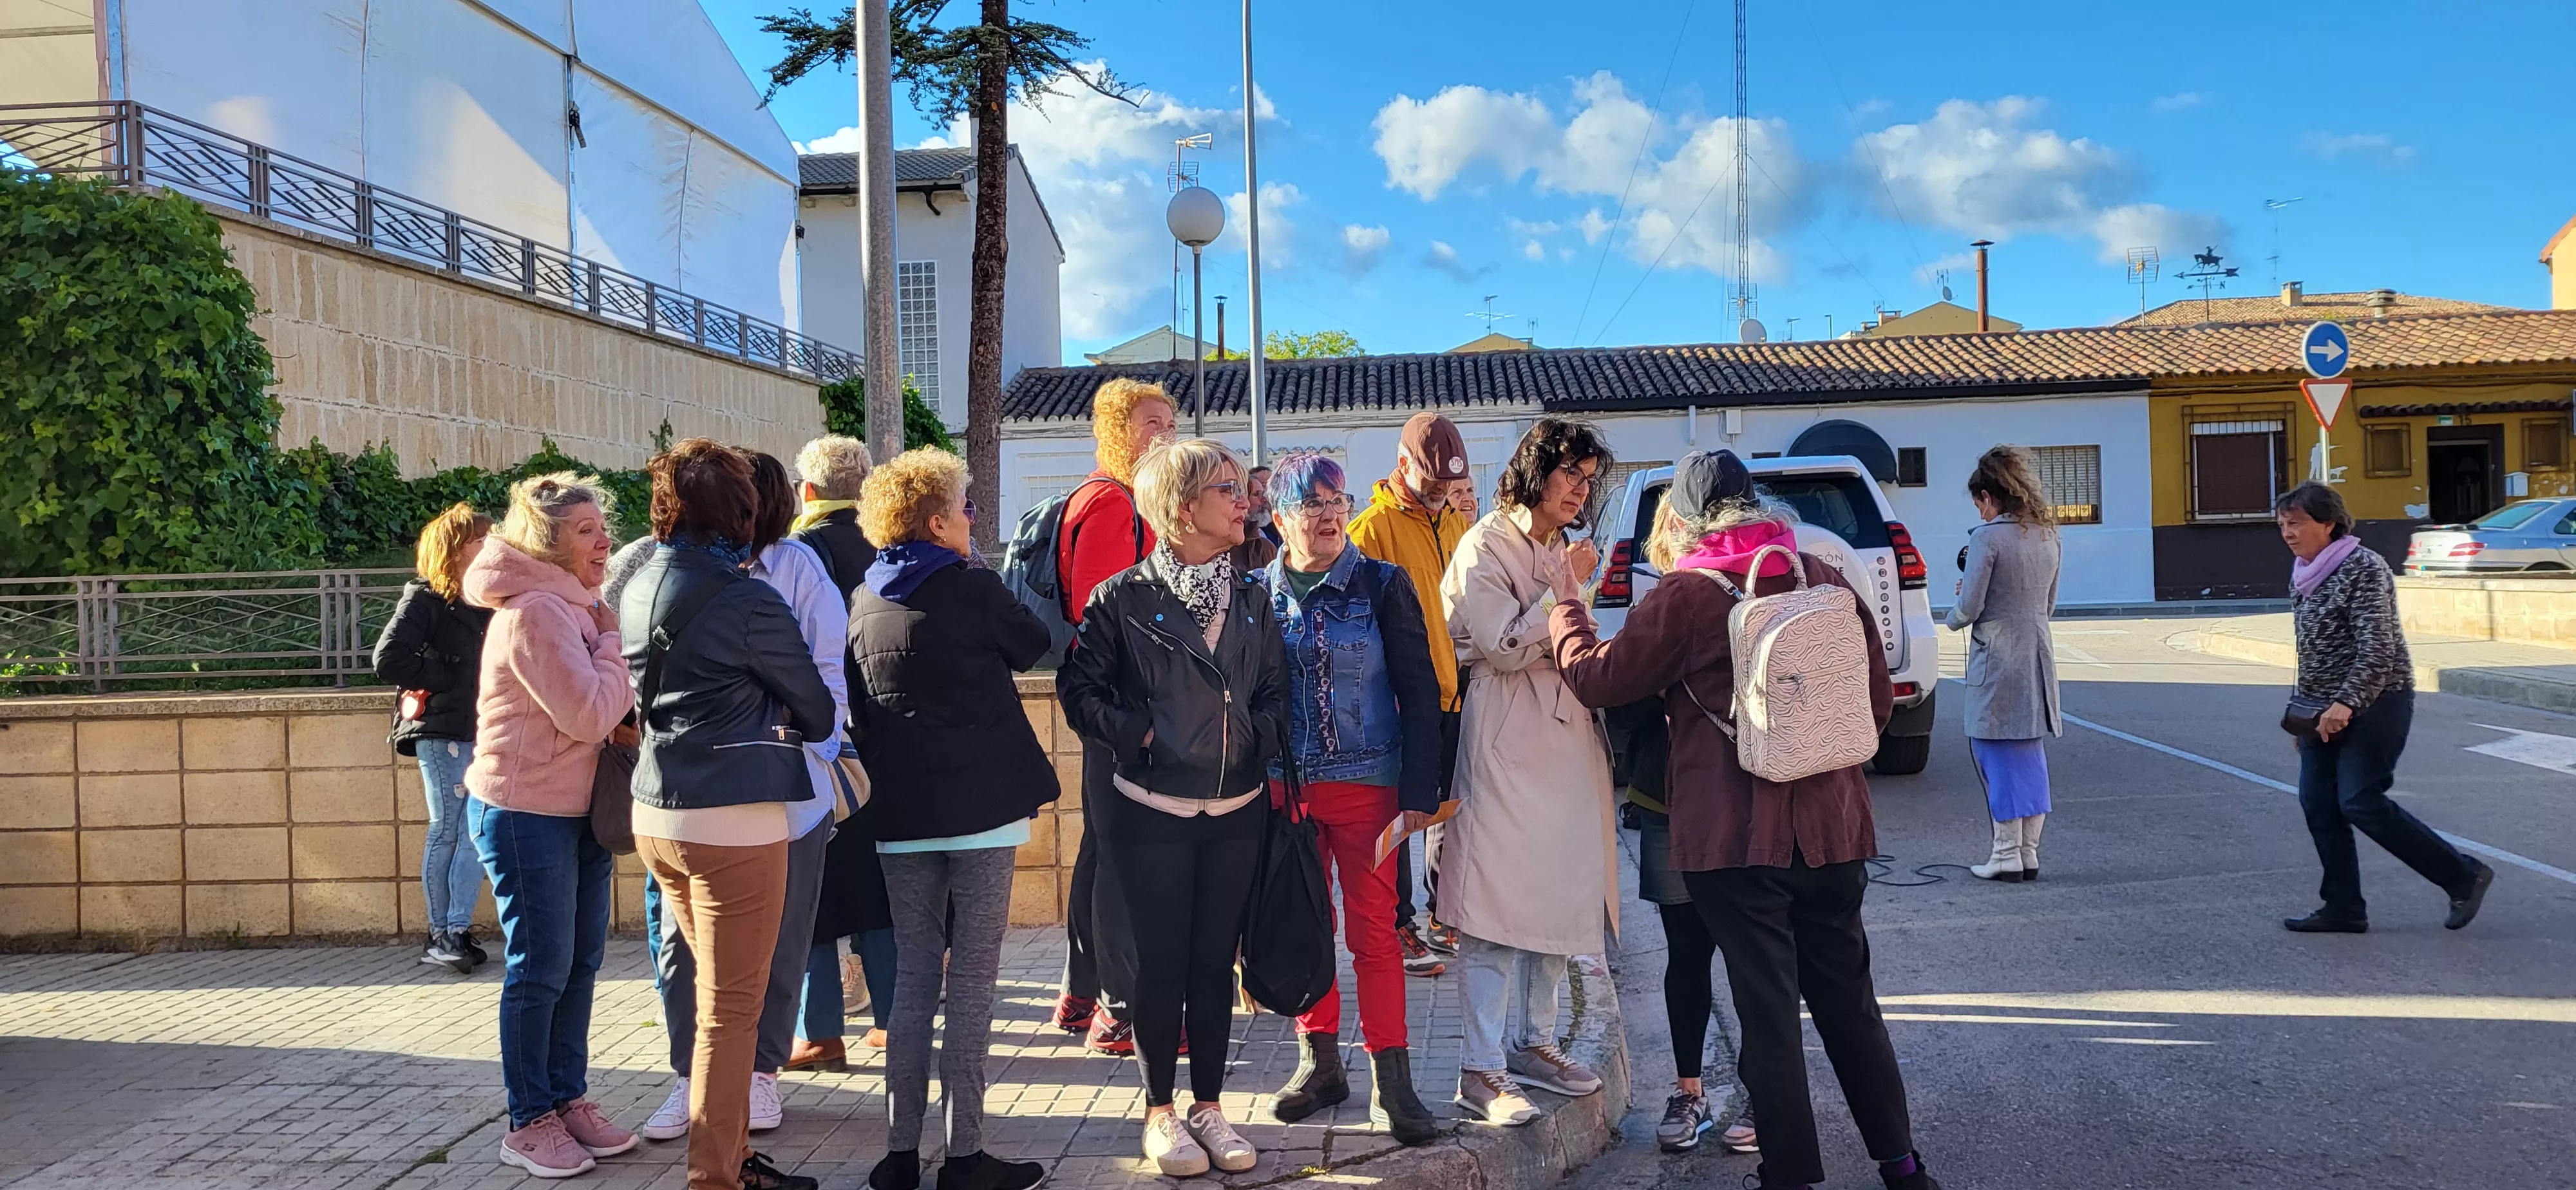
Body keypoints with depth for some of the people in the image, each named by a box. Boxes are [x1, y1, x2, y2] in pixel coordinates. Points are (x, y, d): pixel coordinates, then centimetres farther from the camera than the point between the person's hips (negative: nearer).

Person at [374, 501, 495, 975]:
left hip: (481, 731, 6)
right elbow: (388, 659, -16)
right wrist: (444, 680, -11)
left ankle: (458, 932, 8)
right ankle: (441, 934, 9)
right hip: (442, 731, -6)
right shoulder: (425, 599, -6)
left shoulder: (486, 602, 14)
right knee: (446, 830, 0)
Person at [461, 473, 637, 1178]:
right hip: (526, 813, -9)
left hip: (578, 812, 9)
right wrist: (617, 642, -13)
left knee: (580, 963, 13)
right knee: (539, 969, -1)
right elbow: (589, 714, -23)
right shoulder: (533, 612, -19)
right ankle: (529, 1123, 10)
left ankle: (568, 1100, 24)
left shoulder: (575, 606, 13)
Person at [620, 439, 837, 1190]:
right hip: (735, 820, -8)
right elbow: (818, 713, -3)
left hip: (656, 815, 8)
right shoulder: (748, 602, -13)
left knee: (711, 992, 19)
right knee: (731, 1009, 1)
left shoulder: (637, 591, 9)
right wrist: (808, 725, 18)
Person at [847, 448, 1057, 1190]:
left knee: (914, 976, 12)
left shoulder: (864, 602, 6)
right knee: (972, 978, 1)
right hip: (981, 803, -5)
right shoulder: (972, 588, -10)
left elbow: (854, 710, 11)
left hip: (900, 813, 5)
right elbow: (1034, 646, 6)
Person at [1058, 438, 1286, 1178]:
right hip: (1152, 814, -4)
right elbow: (1080, 687, -4)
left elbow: (1275, 690, 13)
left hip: (1236, 811, 4)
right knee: (1160, 965, 4)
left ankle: (1208, 1107, 22)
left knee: (1215, 963, 10)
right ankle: (1160, 1112, 18)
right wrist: (1136, 736, -12)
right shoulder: (1123, 598, -8)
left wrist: (1260, 741, -4)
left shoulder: (1251, 599, 8)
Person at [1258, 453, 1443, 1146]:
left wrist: (1420, 790, -8)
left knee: (1374, 929, -1)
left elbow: (1419, 691, -2)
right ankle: (1321, 1063, 22)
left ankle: (1391, 1081, 5)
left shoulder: (1382, 585, -2)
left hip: (1367, 783, -2)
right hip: (1284, 787, 3)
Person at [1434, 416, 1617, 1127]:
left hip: (1563, 734, 9)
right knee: (1500, 904, -9)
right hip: (1507, 740, -9)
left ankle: (1534, 1041, 24)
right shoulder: (1486, 546, -9)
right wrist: (1567, 587, -14)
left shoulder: (1557, 547, 17)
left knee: (1559, 895, 12)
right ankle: (1481, 1072, -4)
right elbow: (1506, 647, -16)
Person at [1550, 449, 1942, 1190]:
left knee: (1768, 1009, 4)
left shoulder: (1686, 595, -9)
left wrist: (1566, 603, 14)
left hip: (1735, 837, -5)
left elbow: (1597, 679, -1)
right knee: (1848, 999, 17)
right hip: (1831, 825, 5)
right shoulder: (1824, 577, 4)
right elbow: (1878, 700, 9)